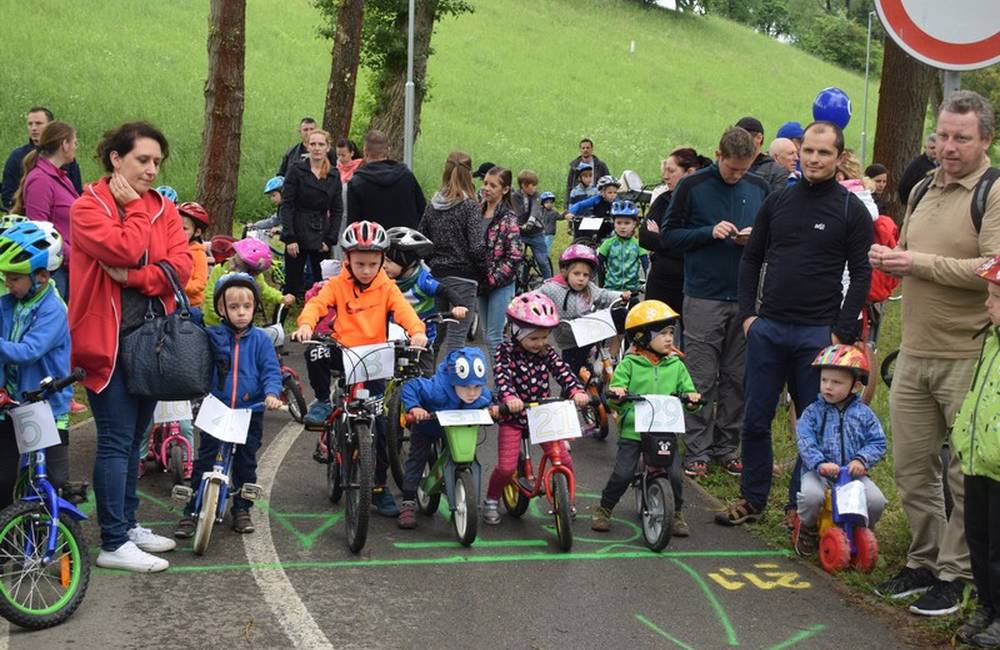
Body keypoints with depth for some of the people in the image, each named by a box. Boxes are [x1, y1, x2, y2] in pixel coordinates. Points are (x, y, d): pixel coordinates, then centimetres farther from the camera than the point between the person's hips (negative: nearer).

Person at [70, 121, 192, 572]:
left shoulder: (164, 208, 10)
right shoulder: (88, 207, -6)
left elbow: (181, 266, -4)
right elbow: (124, 250, -23)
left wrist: (135, 277, -17)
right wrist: (135, 208, -10)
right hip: (108, 338, -6)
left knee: (133, 438, 15)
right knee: (116, 440, -6)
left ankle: (126, 523, 27)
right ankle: (113, 544, -1)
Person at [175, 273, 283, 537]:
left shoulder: (260, 339, -2)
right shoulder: (212, 337, -2)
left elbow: (271, 371, -4)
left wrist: (271, 393, -22)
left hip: (250, 412, 0)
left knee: (246, 463, 10)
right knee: (203, 461, 1)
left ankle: (242, 509, 25)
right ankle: (191, 513, 9)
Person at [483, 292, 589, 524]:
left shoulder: (547, 352, 1)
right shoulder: (505, 352, -10)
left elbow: (563, 371, -12)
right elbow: (501, 376, -24)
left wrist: (577, 391, -31)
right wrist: (509, 397, -44)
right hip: (513, 416, -3)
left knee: (565, 461, -4)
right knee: (506, 466, -10)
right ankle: (491, 501, 17)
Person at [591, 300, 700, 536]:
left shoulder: (676, 365, 10)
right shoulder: (629, 364, 2)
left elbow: (687, 389, 7)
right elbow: (616, 386, -3)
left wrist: (692, 396, -16)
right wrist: (615, 393, -26)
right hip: (633, 429, -2)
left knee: (676, 474, -10)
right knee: (623, 474, -10)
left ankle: (677, 514, 15)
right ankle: (604, 510, 16)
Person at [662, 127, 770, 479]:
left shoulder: (759, 188, 8)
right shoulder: (693, 186, -2)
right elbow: (670, 235, 0)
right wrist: (709, 232, -14)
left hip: (745, 298, 3)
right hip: (704, 297, -3)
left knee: (738, 378, 8)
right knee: (702, 378, -1)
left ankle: (727, 446, 18)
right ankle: (698, 450, 7)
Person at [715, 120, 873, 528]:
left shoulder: (852, 210, -1)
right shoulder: (777, 201, 9)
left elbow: (861, 275, -3)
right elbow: (751, 258, 14)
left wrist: (843, 333, -9)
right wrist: (748, 313, 5)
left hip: (818, 333, -3)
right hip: (767, 328, 4)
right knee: (755, 419, 7)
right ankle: (752, 501, 19)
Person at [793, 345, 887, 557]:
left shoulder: (863, 414, 7)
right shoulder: (813, 412, 2)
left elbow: (877, 442, 3)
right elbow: (805, 442, -9)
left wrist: (861, 460, -16)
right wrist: (820, 463, -25)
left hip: (853, 472, 2)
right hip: (818, 471, -1)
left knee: (876, 501, -22)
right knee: (811, 496, -33)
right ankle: (808, 528, 3)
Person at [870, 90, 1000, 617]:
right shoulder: (923, 190, 15)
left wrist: (918, 262, -19)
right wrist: (887, 258, 4)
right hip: (914, 355, 7)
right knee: (911, 466, 13)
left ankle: (954, 574, 14)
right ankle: (924, 561, 28)